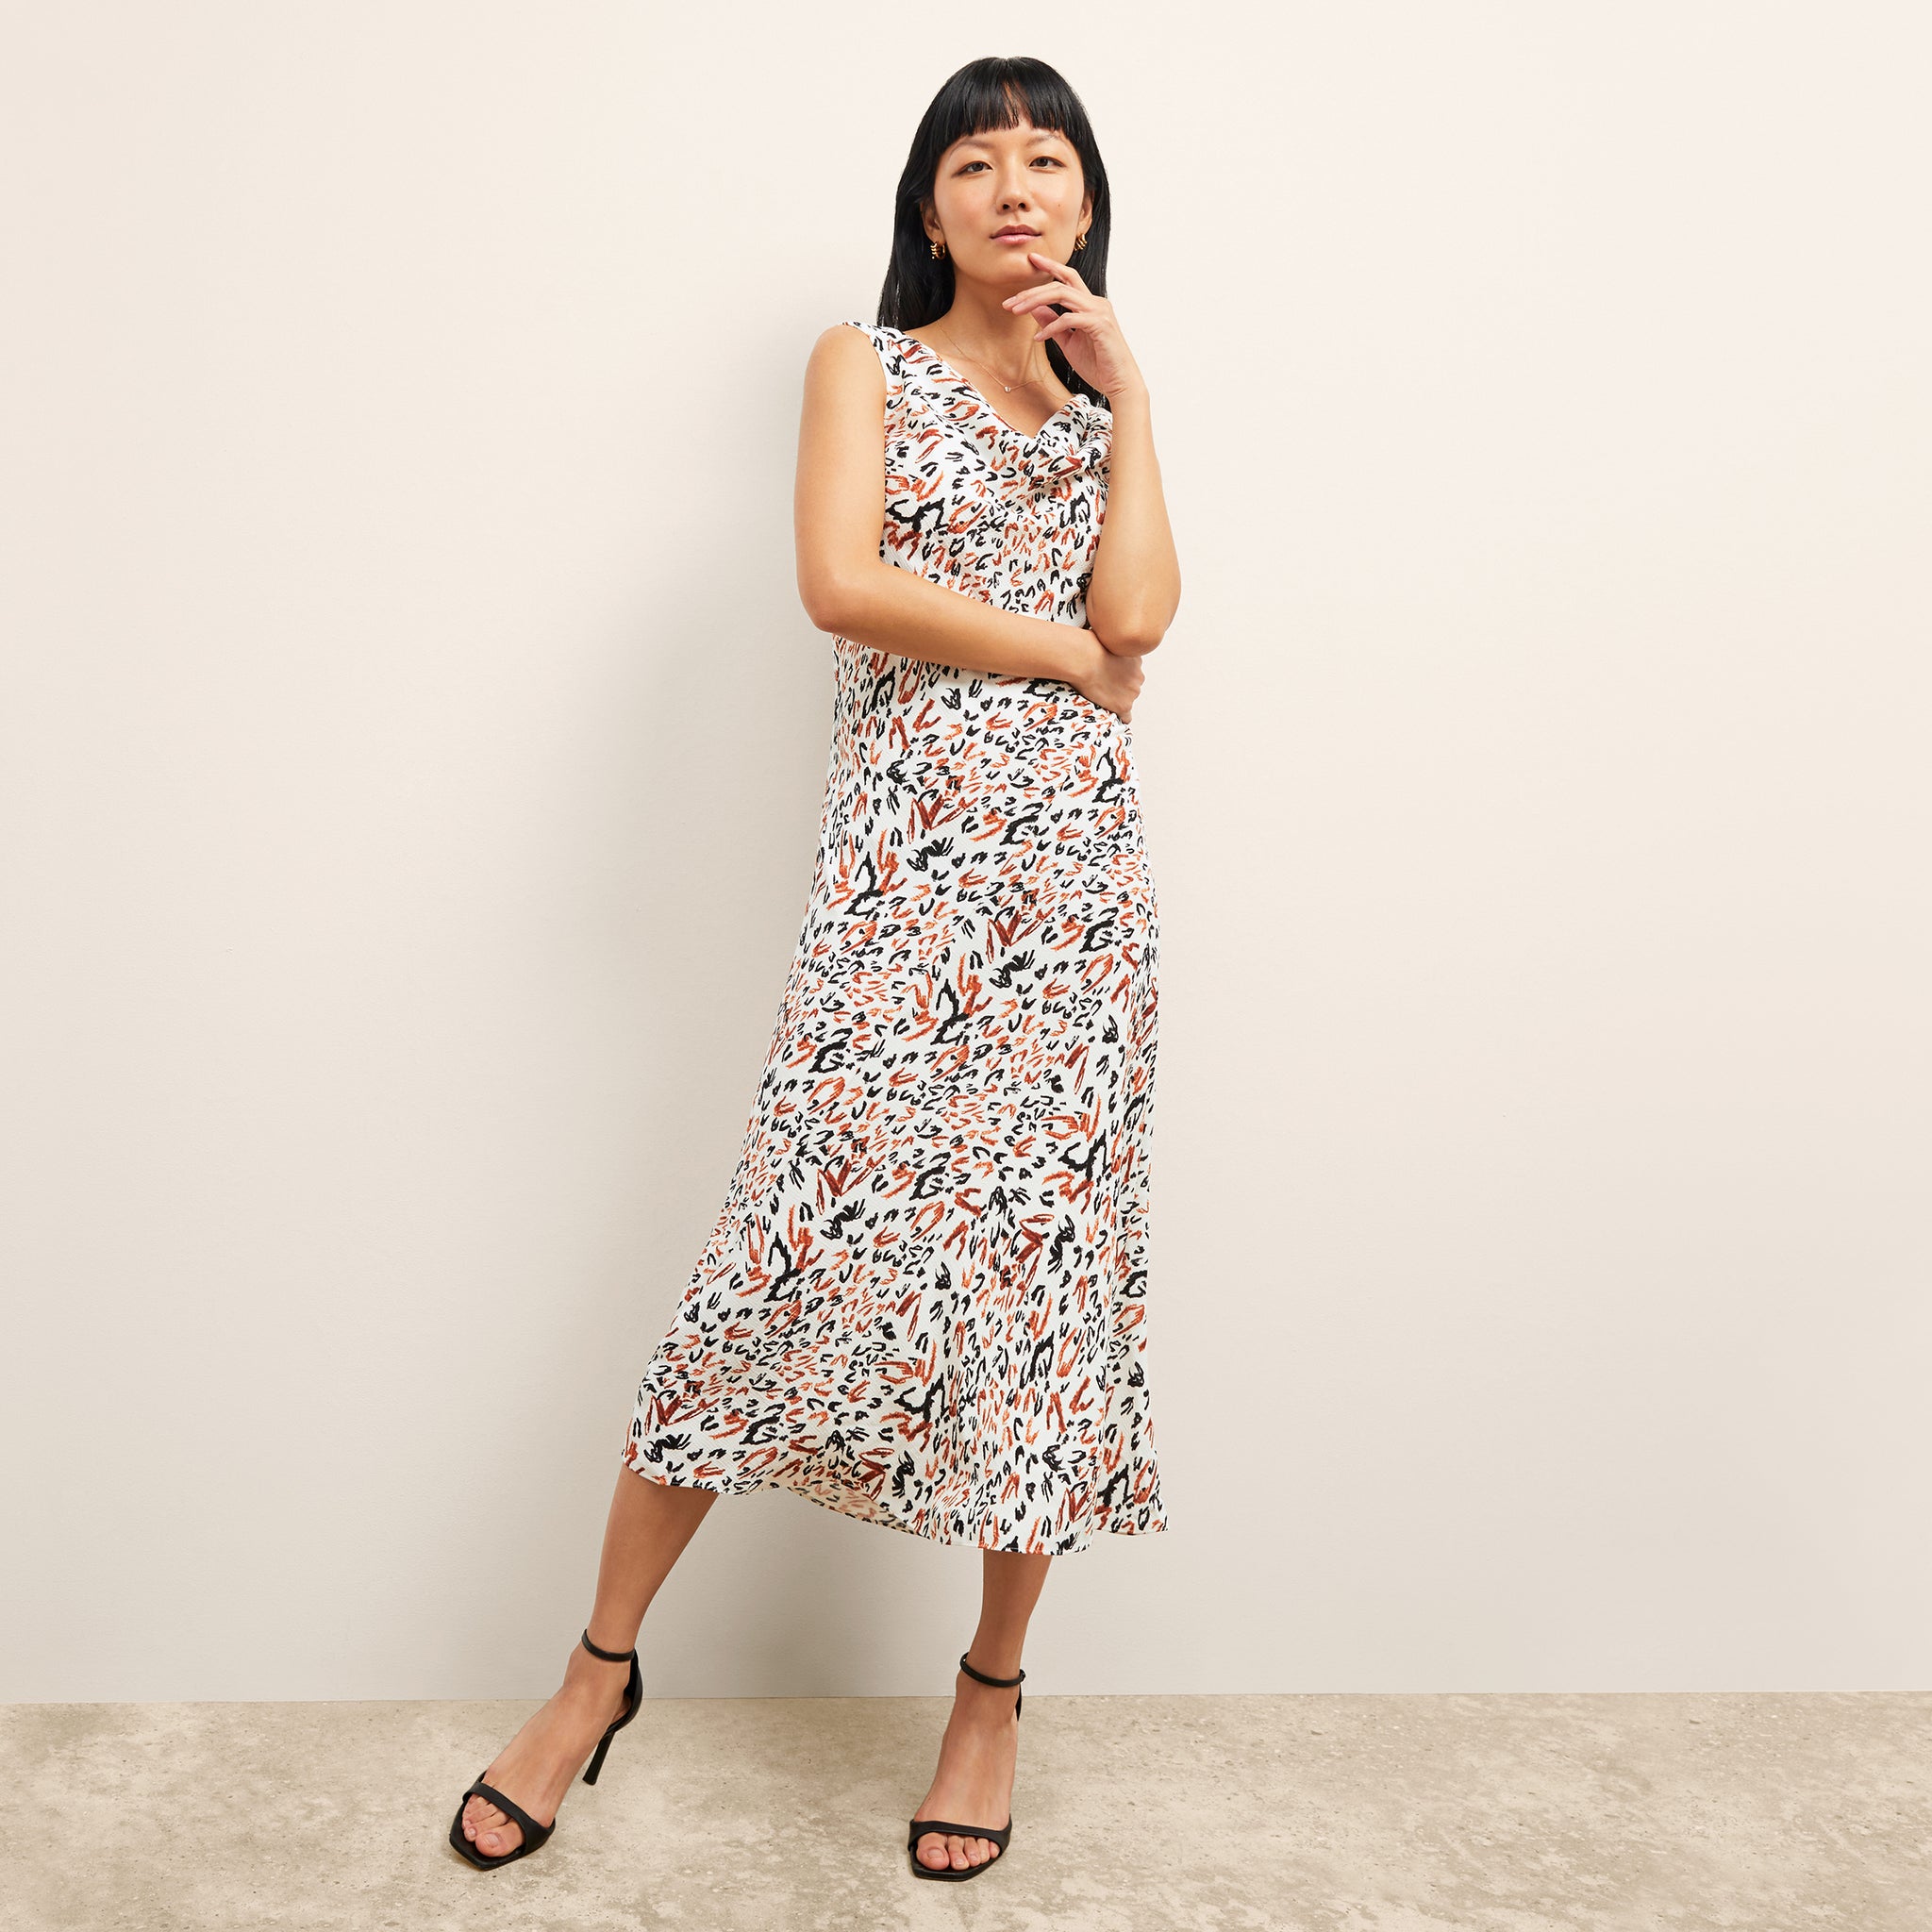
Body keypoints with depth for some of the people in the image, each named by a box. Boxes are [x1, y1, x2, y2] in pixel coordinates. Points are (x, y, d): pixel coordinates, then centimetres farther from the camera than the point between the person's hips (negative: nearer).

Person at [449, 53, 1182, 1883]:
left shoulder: (1100, 403, 20)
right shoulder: (863, 364, 11)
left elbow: (1136, 612, 0)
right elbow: (842, 582, -8)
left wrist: (1124, 395, 5)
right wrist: (1061, 651, -3)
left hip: (1078, 856, 3)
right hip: (905, 856, -3)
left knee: (1048, 1250, 2)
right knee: (799, 1246, -7)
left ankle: (992, 1688, 19)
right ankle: (601, 1664, 11)